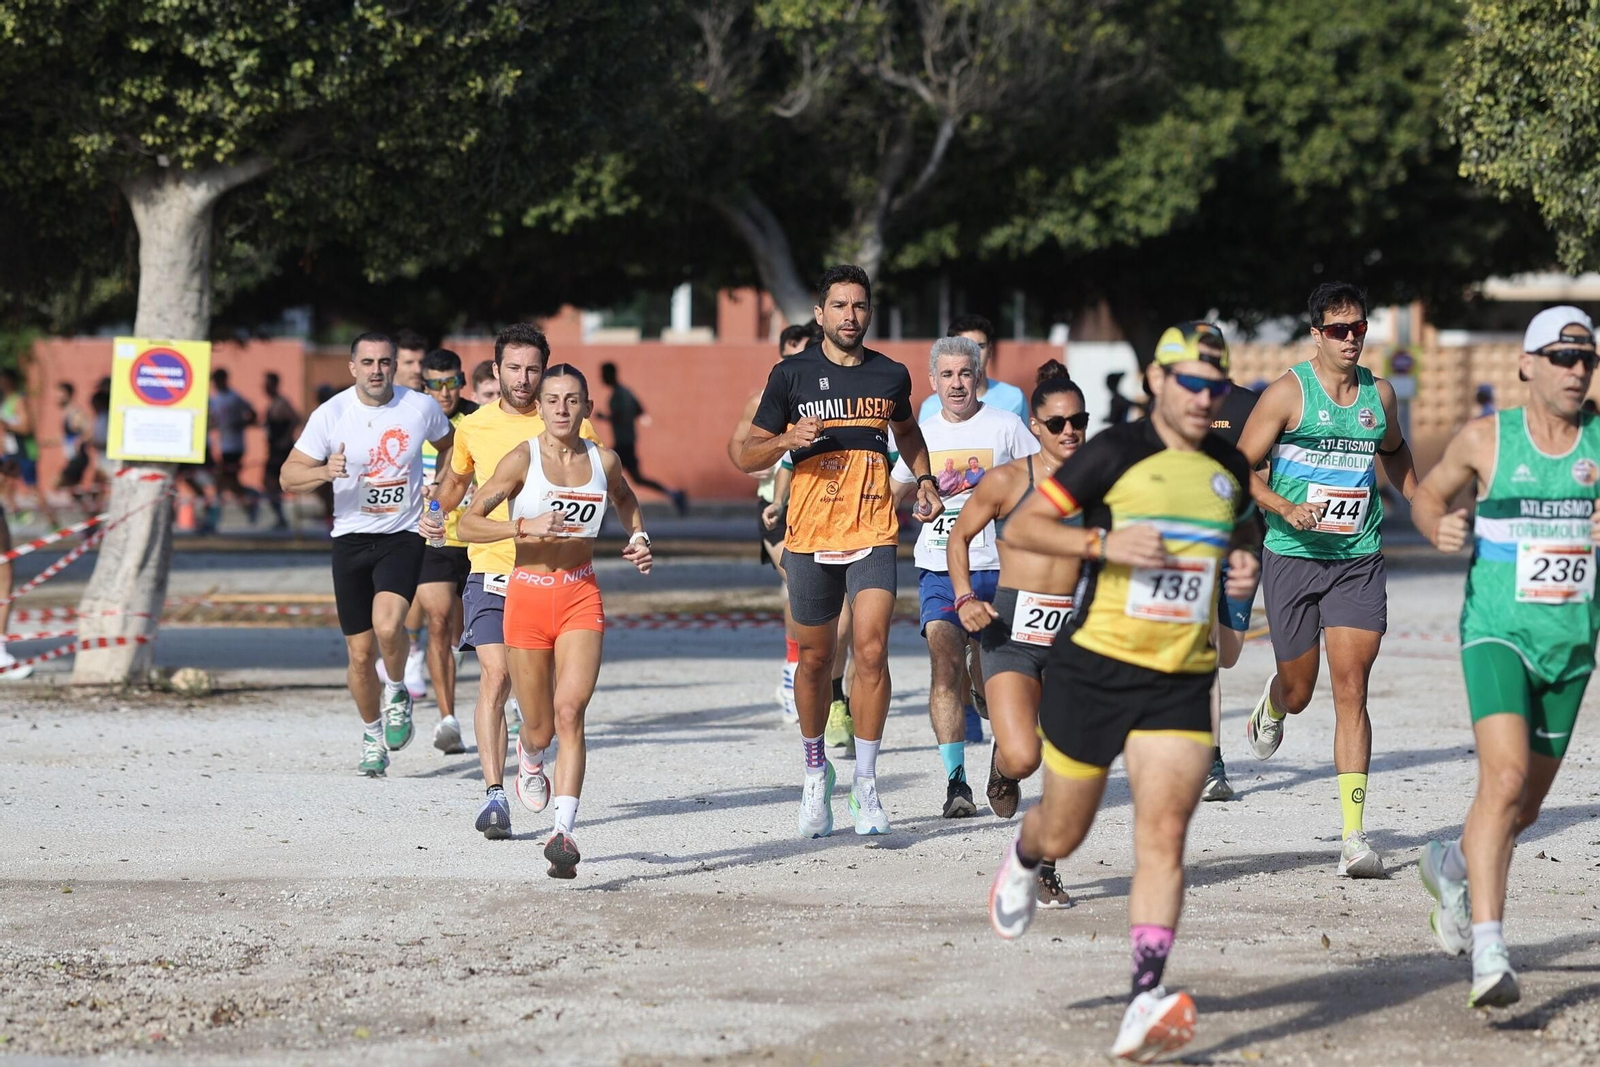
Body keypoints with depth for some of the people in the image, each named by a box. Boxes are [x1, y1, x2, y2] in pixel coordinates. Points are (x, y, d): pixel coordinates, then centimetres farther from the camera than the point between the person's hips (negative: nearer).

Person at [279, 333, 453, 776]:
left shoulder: (421, 408, -4)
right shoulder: (331, 415, -7)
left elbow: (451, 448, 18)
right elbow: (289, 475, -4)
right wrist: (325, 472, -24)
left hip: (403, 537, -1)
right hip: (351, 539, 1)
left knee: (387, 626, -26)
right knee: (361, 652, 4)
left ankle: (397, 693, 4)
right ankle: (372, 735, 27)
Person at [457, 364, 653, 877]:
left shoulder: (604, 461, 3)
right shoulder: (523, 459, -7)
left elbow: (625, 498, 28)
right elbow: (468, 523, -8)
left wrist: (638, 536, 10)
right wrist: (526, 525, -21)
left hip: (581, 597, 1)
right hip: (527, 594, -1)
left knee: (569, 712, -19)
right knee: (539, 728, 9)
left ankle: (563, 833, -24)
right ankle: (530, 757, 48)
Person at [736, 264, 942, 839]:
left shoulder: (890, 375, 7)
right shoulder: (792, 375, 1)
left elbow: (907, 432, 29)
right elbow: (748, 456, 3)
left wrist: (923, 480, 12)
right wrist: (788, 439, -16)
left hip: (873, 532, 0)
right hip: (810, 534, 0)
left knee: (871, 650, -14)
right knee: (815, 659, 9)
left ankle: (865, 785, -9)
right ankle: (815, 771, 30)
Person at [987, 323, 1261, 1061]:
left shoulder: (1229, 468, 8)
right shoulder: (1114, 454, -8)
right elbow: (1020, 527, -9)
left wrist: (1245, 566, 6)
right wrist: (1104, 543, -22)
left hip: (1182, 684, 3)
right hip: (1093, 668, -3)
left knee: (1163, 833, -14)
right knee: (1063, 833, 11)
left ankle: (1146, 1001, -20)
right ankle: (1023, 860, 49)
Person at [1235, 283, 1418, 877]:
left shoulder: (1379, 395, 7)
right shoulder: (1288, 393, -6)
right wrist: (1287, 509, -20)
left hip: (1358, 561, 2)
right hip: (1292, 559, -2)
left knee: (1351, 689, -10)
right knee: (1299, 692, 9)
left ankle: (1354, 835, -14)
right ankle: (1271, 706, 51)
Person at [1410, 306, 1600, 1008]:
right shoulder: (1485, 439, -2)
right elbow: (1428, 495, 14)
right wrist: (1440, 528, -8)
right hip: (1498, 634, -4)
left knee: (1525, 808, 14)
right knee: (1505, 777, -24)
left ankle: (1452, 865, 47)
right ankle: (1489, 953, -27)